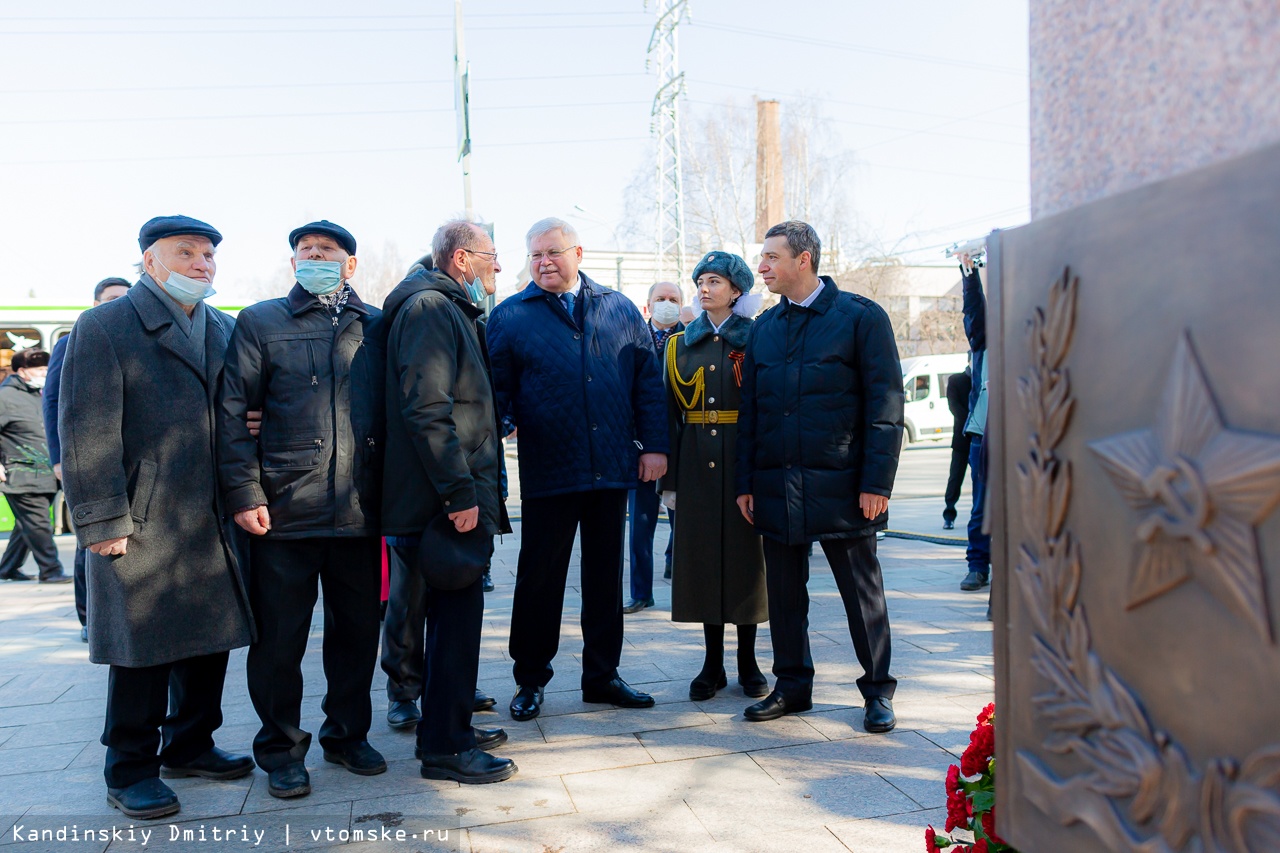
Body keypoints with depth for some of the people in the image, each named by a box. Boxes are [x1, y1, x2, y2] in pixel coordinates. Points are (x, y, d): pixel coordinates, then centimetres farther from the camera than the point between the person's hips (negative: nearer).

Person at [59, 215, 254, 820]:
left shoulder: (225, 330, 15)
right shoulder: (104, 327, -3)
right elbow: (86, 432, -9)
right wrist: (102, 520, -14)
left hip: (214, 520, 6)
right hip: (142, 524, -6)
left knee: (210, 639, 13)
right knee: (141, 648, 3)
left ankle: (190, 746, 31)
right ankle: (130, 771, 19)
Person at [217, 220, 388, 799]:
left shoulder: (377, 327, 10)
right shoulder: (261, 323, 5)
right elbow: (232, 413, 0)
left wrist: (391, 496, 3)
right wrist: (244, 493, -8)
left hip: (360, 512, 2)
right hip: (283, 511, -2)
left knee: (357, 631, 12)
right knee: (279, 638, 6)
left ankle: (347, 735, 31)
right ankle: (281, 750, 24)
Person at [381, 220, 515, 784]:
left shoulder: (453, 311, 21)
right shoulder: (430, 308, -12)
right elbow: (426, 408, -22)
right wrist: (460, 492, -23)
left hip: (453, 499, 11)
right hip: (444, 501, -11)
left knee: (455, 612, 16)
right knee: (457, 612, -4)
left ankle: (449, 726, 29)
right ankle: (444, 748, 7)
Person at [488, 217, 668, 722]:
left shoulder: (620, 311, 9)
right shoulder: (510, 317, 3)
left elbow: (648, 380, 8)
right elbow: (497, 389, 2)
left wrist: (654, 444, 2)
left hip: (613, 469, 3)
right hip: (547, 471, -2)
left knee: (606, 575, 12)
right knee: (539, 577, 5)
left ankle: (602, 675, 26)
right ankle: (530, 680, 21)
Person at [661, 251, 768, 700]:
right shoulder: (681, 343, 10)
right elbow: (671, 412, 7)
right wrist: (670, 475, 1)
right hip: (697, 460, 3)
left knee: (745, 549, 3)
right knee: (703, 551, 5)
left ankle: (748, 661, 17)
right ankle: (713, 663, 16)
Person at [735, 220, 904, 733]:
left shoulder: (861, 317, -2)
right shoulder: (763, 329, 12)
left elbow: (885, 403, -6)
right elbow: (749, 410, 12)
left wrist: (876, 482, -12)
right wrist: (745, 482, 6)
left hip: (840, 486, -4)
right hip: (776, 488, 5)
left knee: (862, 590, 6)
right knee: (784, 592, 11)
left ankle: (878, 691, 21)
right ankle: (792, 685, 26)